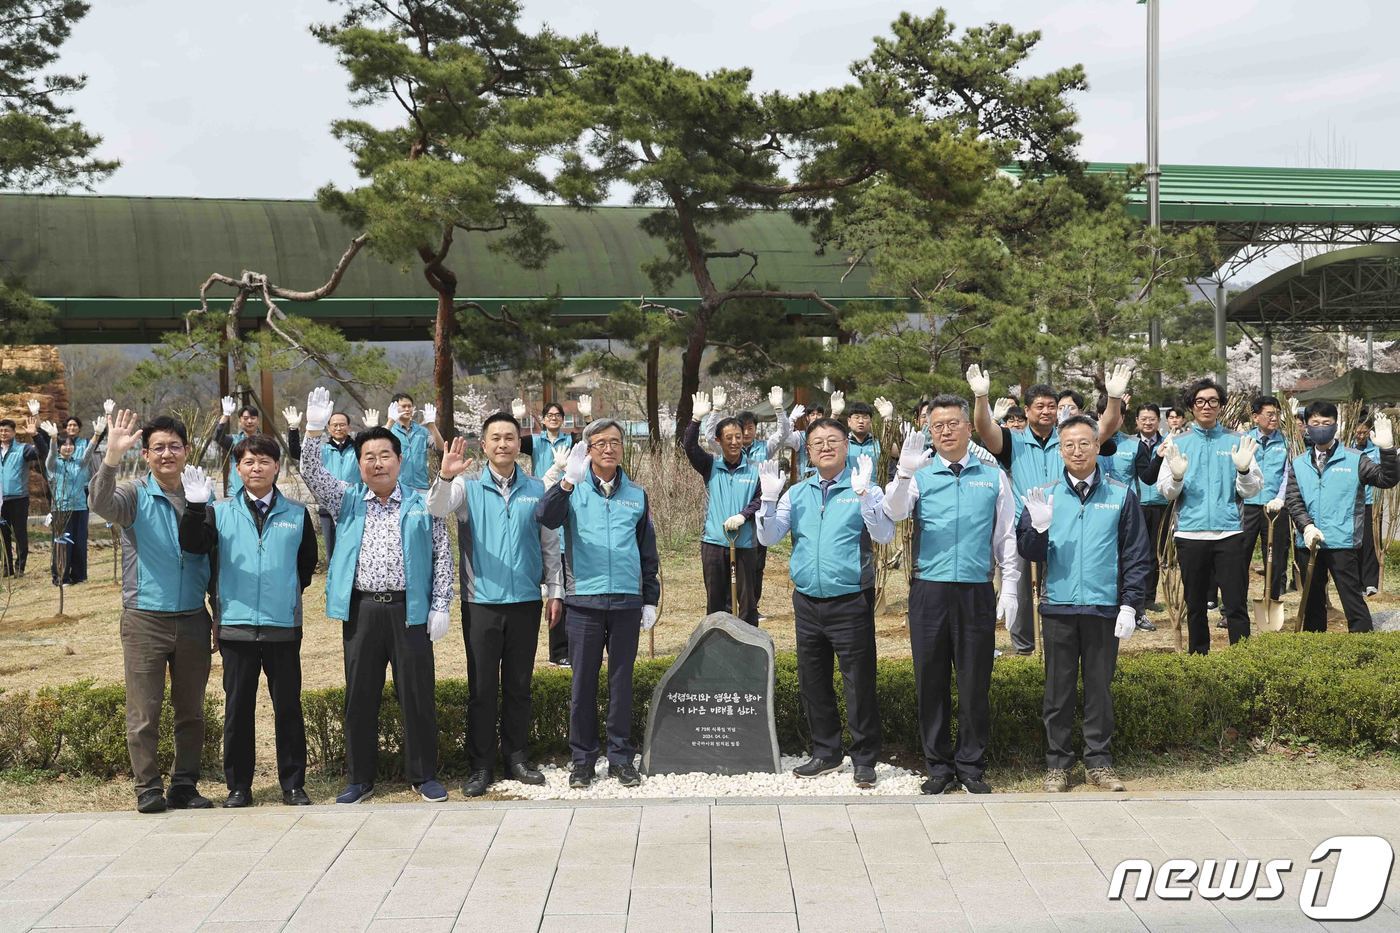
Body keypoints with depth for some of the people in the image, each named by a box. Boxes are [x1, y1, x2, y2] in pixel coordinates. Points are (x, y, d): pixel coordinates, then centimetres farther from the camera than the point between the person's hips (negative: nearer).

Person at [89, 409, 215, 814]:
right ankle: (148, 789, 9)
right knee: (144, 712, 0)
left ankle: (184, 786, 20)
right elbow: (100, 503, -26)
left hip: (193, 619, 3)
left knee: (191, 712, 10)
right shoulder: (135, 496, -3)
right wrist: (112, 457, -42)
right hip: (145, 619, -3)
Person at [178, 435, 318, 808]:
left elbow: (308, 560, 16)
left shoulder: (297, 513, 5)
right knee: (238, 708, 7)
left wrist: (289, 592, 9)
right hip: (236, 624, 0)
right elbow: (192, 545, -11)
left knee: (288, 706, 5)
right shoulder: (220, 511, 5)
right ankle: (238, 786, 16)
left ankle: (293, 784, 14)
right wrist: (195, 507, -25)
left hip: (284, 625, 0)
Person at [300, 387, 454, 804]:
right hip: (361, 610, 2)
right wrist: (314, 430, -17)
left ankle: (423, 775, 15)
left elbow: (442, 555, 5)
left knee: (417, 694, 3)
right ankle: (360, 779, 17)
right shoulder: (347, 500, 11)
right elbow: (311, 473, -3)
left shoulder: (422, 504, 6)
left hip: (410, 610, -2)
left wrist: (441, 605, -2)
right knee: (360, 696, 7)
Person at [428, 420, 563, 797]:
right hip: (481, 601, -2)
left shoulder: (536, 490, 5)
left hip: (525, 600, 2)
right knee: (482, 687, 3)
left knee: (519, 685, 10)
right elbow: (437, 509, -19)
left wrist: (555, 592, 7)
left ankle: (516, 758, 20)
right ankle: (481, 765, 10)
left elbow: (550, 544, 10)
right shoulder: (468, 486, 0)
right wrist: (445, 476, -38)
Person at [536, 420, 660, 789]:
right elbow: (545, 517, -19)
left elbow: (648, 553, 15)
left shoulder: (637, 495, 10)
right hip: (584, 601, -2)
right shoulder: (574, 490, 1)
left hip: (627, 602, 2)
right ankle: (582, 758, 14)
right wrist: (567, 482, -35)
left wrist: (651, 600, 12)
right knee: (583, 682, 4)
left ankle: (621, 756, 17)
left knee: (622, 681, 8)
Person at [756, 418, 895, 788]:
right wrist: (769, 498, -11)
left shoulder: (863, 490, -3)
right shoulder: (797, 493, 9)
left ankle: (865, 759, 11)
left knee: (859, 682, 0)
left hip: (850, 602, -5)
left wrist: (863, 494, -28)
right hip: (807, 601, 5)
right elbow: (768, 537, 4)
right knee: (812, 681, 13)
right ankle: (825, 752, 28)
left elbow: (885, 535, -17)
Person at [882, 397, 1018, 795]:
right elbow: (894, 513, -13)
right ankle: (939, 765, 18)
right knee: (930, 679, 6)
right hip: (929, 590, 0)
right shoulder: (919, 475, 5)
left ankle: (971, 765, 19)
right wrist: (904, 473, -29)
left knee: (975, 680, 6)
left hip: (977, 591, 0)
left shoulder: (994, 477, 8)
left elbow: (1006, 537, 9)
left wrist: (1009, 589, 3)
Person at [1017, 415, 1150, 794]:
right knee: (1058, 689, 6)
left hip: (1104, 607, -1)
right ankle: (1057, 763, 14)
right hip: (1058, 607, 1)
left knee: (1099, 687, 7)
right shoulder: (1045, 495, 4)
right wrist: (1039, 528, -19)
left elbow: (1136, 556, 3)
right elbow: (1028, 552, 2)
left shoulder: (1121, 495, 2)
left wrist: (1131, 605, -4)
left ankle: (1099, 762, 17)